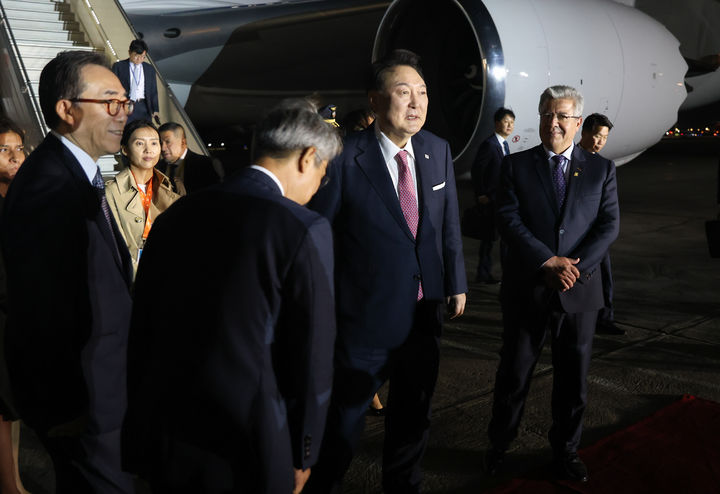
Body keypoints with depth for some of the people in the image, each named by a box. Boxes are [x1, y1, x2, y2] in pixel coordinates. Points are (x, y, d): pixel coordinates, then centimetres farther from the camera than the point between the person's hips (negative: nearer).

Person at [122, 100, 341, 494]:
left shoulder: (175, 214, 2)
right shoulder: (304, 229, -15)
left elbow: (141, 327, 7)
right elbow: (312, 355, -13)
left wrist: (143, 412, 18)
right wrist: (303, 454, 1)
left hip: (161, 439, 5)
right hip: (244, 447, -5)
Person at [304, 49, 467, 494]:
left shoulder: (438, 151, 1)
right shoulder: (345, 157, -16)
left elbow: (450, 224, 9)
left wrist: (456, 283, 11)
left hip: (425, 311, 5)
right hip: (367, 319, -5)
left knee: (413, 416, 22)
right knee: (345, 421, 9)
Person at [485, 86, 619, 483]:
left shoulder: (601, 169, 6)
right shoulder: (516, 166, 2)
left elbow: (609, 225, -2)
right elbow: (508, 220, -9)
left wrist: (576, 267, -15)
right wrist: (549, 262, -18)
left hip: (580, 291, 2)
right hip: (527, 290, -1)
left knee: (573, 380, 13)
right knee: (513, 376, 9)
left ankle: (565, 452, 31)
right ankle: (498, 446, 28)